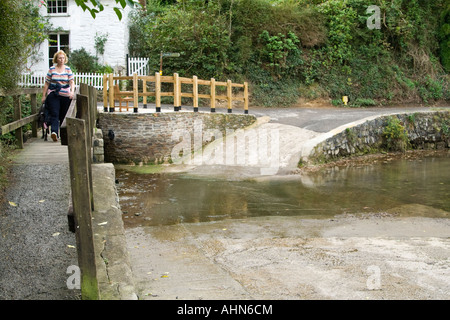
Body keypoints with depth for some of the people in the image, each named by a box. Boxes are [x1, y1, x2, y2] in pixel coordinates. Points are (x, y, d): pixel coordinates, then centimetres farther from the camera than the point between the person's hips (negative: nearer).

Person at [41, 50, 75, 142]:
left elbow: (71, 82, -2)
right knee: (54, 114, -14)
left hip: (65, 95, 1)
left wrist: (72, 91, -20)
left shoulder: (68, 69, 7)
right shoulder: (51, 69, 6)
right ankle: (54, 132, -26)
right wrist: (44, 95, 6)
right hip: (53, 95, -1)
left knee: (64, 115, 6)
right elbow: (47, 83, 9)